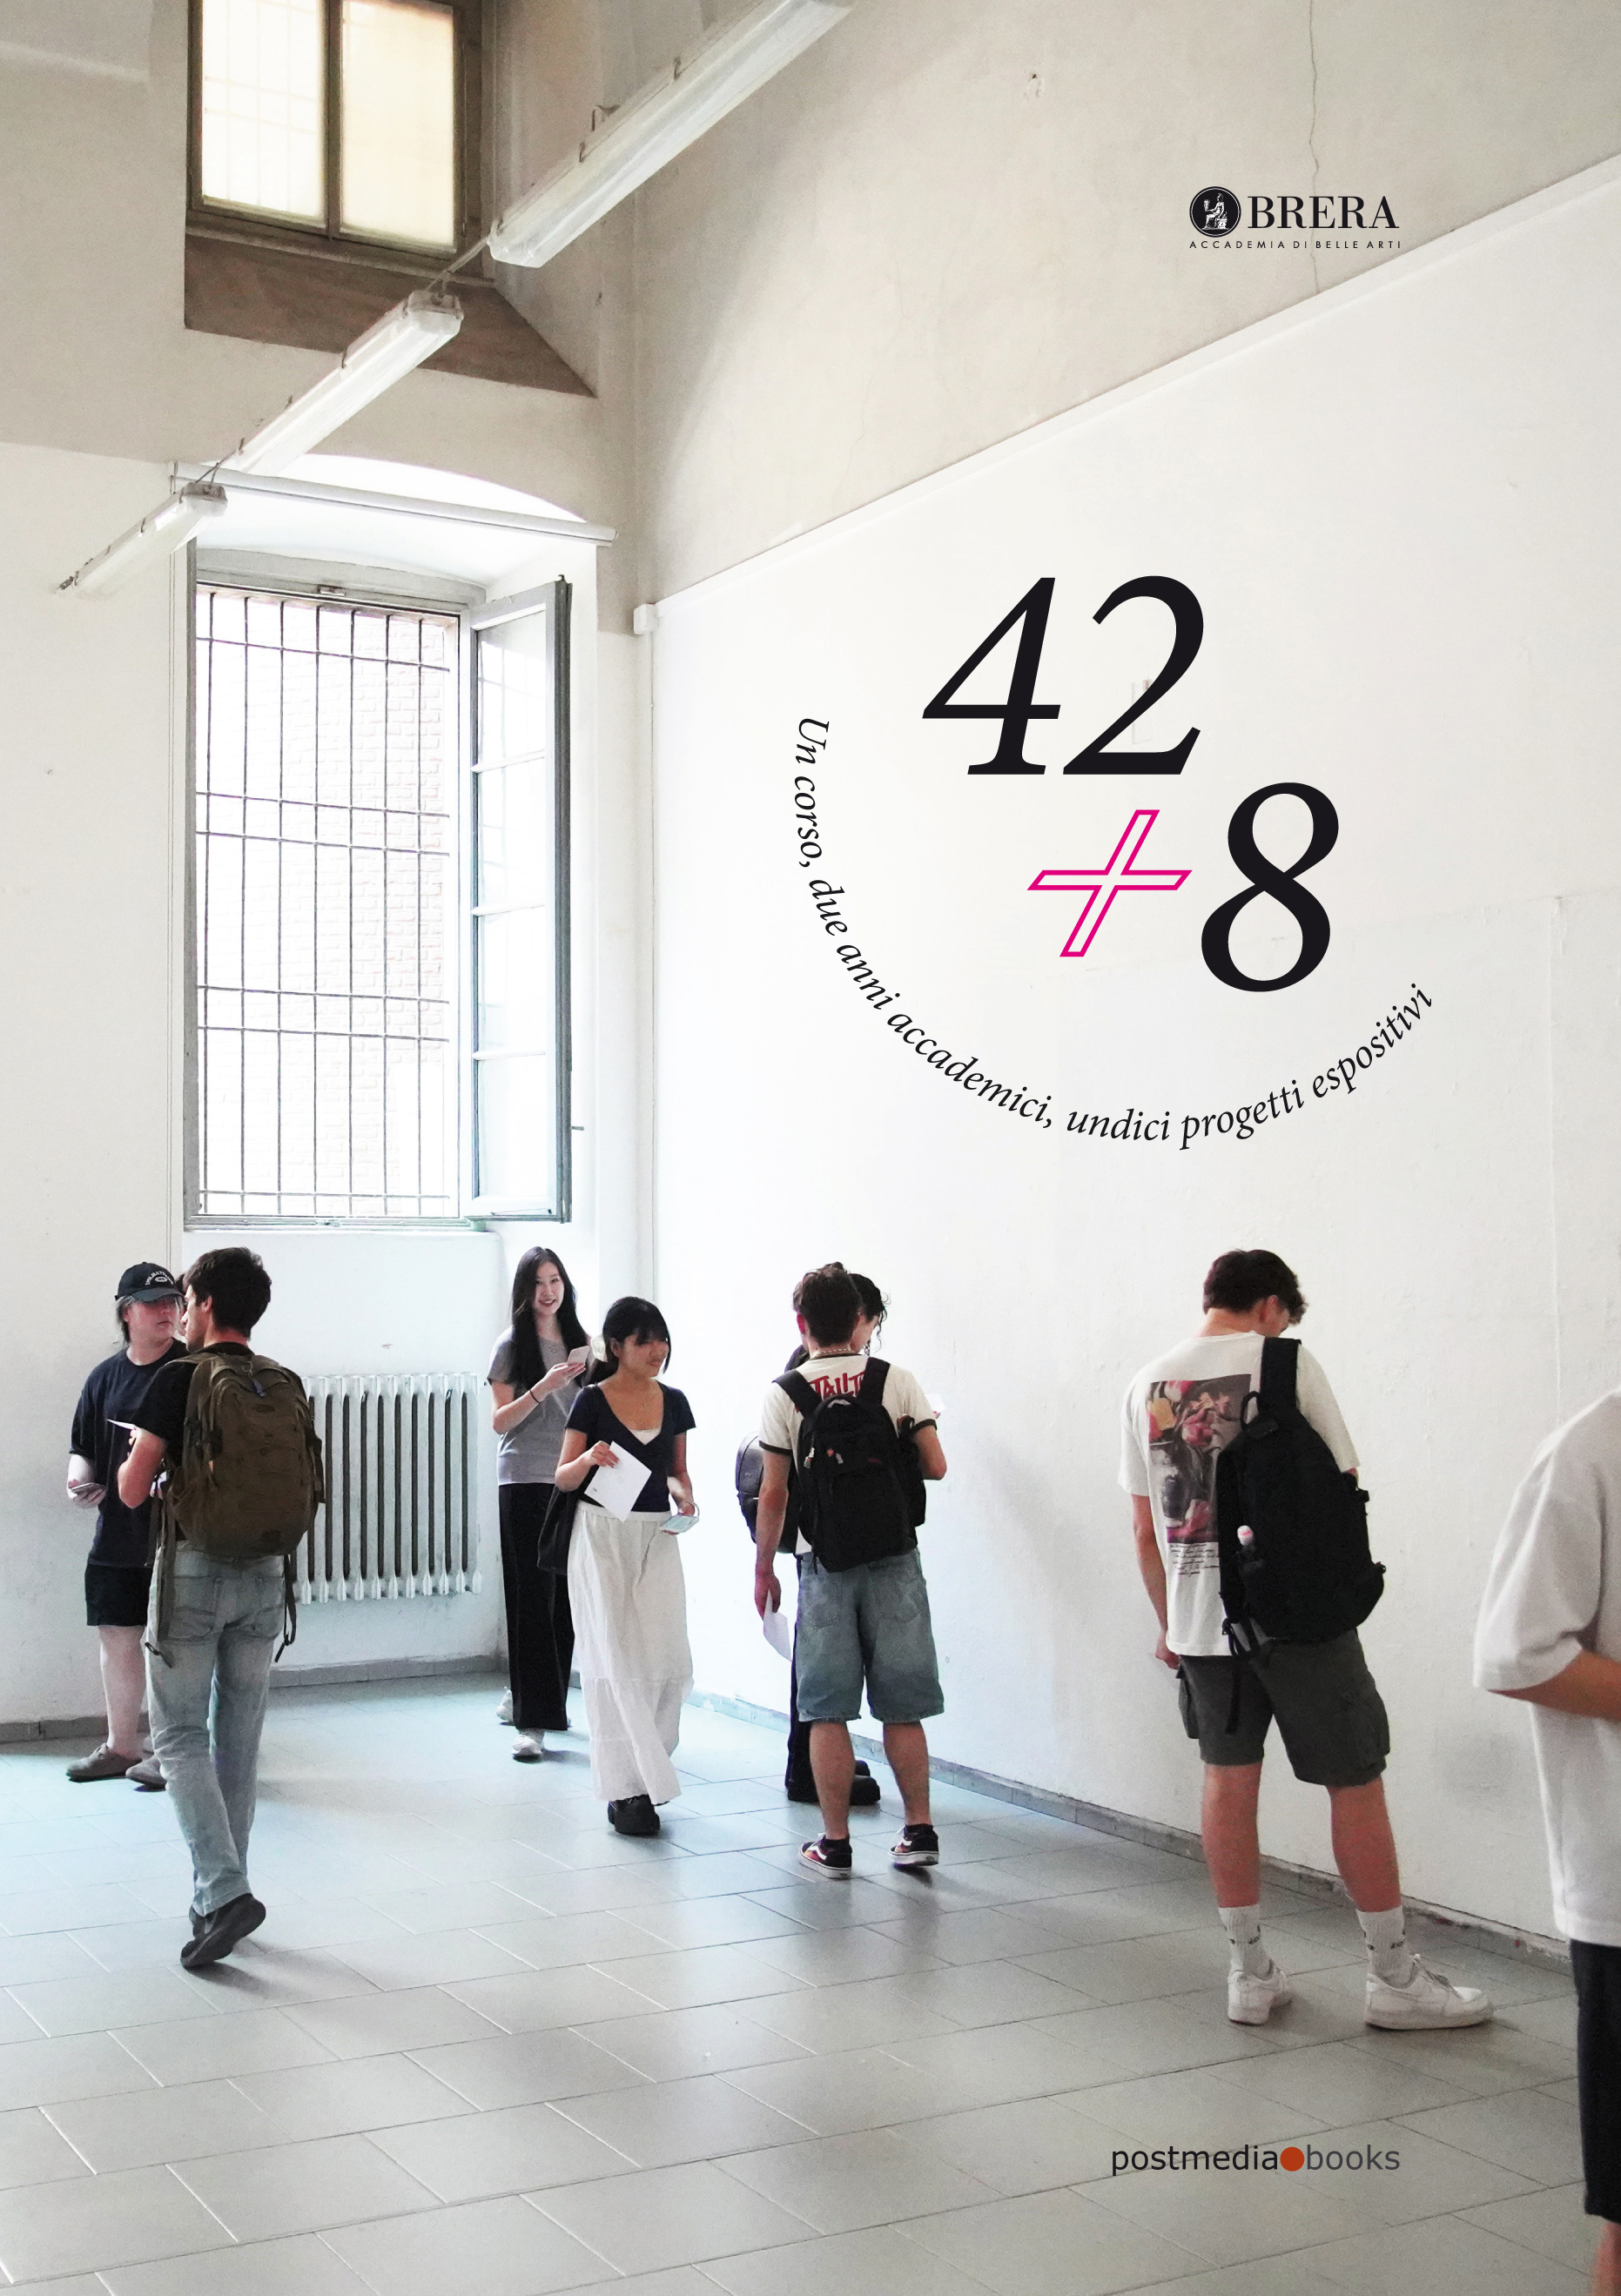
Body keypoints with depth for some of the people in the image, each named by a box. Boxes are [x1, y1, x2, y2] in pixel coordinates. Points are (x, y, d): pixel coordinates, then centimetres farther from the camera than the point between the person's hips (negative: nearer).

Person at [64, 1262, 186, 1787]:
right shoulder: (106, 1376, 9)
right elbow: (83, 1445, 17)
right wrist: (79, 1477, -3)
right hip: (116, 1534, 5)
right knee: (118, 1636, 12)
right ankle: (121, 1747, 26)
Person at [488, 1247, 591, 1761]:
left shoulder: (579, 1342, 13)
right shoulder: (513, 1345, 0)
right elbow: (501, 1420, -4)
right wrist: (543, 1388, -18)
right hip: (526, 1481, -5)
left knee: (566, 1597, 5)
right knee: (534, 1598, -7)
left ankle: (525, 1696, 22)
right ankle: (530, 1720, -7)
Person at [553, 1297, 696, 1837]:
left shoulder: (673, 1402, 8)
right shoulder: (593, 1401, -4)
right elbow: (564, 1478, 0)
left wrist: (684, 1498, -3)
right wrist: (589, 1459, -21)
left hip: (657, 1537, 4)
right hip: (603, 1535, -4)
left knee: (669, 1662, -3)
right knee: (616, 1661, -6)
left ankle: (643, 1767, 19)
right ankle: (626, 1790, 0)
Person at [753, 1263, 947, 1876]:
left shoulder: (783, 1394, -4)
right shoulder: (896, 1382, -2)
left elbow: (773, 1494, -3)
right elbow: (935, 1466, -3)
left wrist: (763, 1568, 8)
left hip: (825, 1564, -1)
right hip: (894, 1559, 1)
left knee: (827, 1711, 6)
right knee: (902, 1707, 9)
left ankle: (835, 1842, 10)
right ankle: (919, 1830, 13)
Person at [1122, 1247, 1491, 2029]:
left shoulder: (1148, 1384, 8)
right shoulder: (1286, 1363, -5)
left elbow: (1146, 1528, 10)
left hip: (1199, 1619, 5)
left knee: (1229, 1781, 11)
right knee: (1354, 1782, 5)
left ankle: (1249, 1972, 17)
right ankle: (1393, 1976, 12)